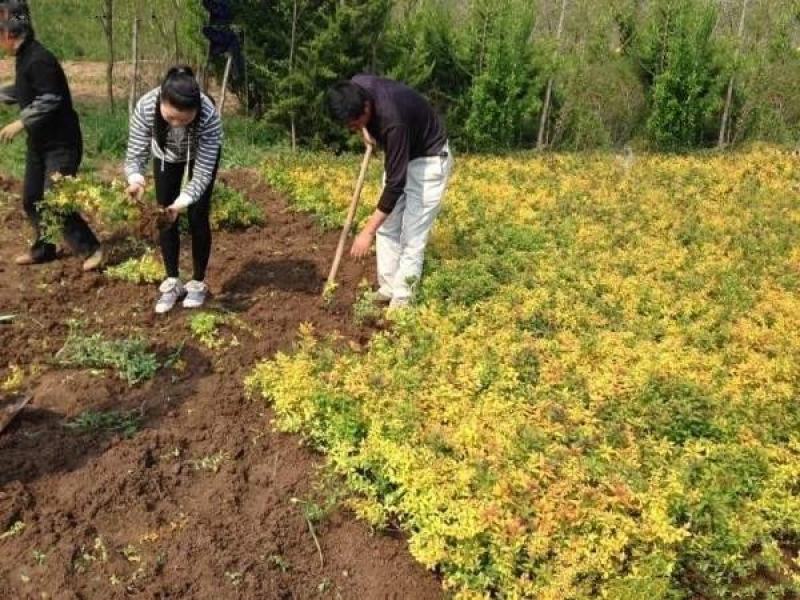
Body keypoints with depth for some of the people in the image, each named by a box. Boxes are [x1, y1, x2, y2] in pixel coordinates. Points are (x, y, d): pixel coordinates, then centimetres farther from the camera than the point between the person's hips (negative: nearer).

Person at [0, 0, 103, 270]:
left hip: (61, 144, -10)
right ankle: (43, 249, 30)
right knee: (31, 199, 15)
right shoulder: (24, 57, 8)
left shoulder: (38, 59, -22)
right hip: (39, 142, 10)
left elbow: (49, 101, -28)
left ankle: (91, 249, 4)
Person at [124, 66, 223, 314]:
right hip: (166, 155, 2)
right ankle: (172, 282, 14)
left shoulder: (209, 116, -42)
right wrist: (136, 180, -52)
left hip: (201, 155, -2)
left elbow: (202, 173, -37)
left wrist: (182, 202, -51)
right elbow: (135, 155, -31)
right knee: (165, 216, 0)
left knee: (197, 217, -5)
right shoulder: (145, 107, -38)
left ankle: (198, 283, 12)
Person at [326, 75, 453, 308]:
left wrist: (368, 231, -34)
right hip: (399, 154, 8)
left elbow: (395, 183, -36)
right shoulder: (356, 89, -20)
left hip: (428, 159, -8)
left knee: (412, 233, -9)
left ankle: (401, 299, -1)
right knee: (386, 225, 8)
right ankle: (387, 289, 16)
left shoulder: (392, 120, -40)